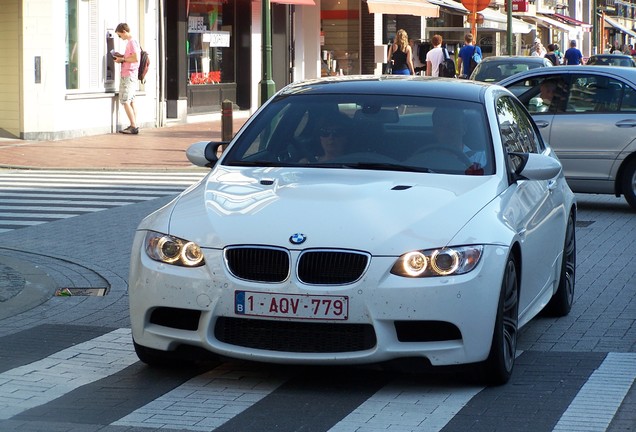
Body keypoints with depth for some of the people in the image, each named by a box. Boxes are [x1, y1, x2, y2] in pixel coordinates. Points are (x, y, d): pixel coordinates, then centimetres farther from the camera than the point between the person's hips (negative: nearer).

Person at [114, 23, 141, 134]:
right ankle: (134, 126, 12)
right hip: (131, 75, 10)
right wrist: (122, 56, 14)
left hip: (128, 75, -10)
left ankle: (133, 126, -12)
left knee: (125, 101, -10)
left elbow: (136, 58, -23)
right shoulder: (131, 42, 17)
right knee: (131, 101, 11)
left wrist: (123, 59, -13)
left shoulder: (131, 42, -14)